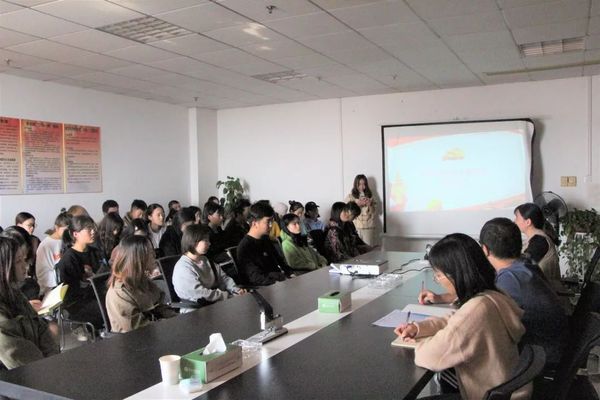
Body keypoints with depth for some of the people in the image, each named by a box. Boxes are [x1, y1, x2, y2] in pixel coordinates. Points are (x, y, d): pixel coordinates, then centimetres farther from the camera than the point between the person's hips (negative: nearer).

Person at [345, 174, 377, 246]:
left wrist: (370, 205, -9)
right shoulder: (350, 197, 1)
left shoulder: (369, 196, 9)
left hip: (369, 227, 2)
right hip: (355, 227, -2)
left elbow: (373, 212, 10)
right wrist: (358, 204, -14)